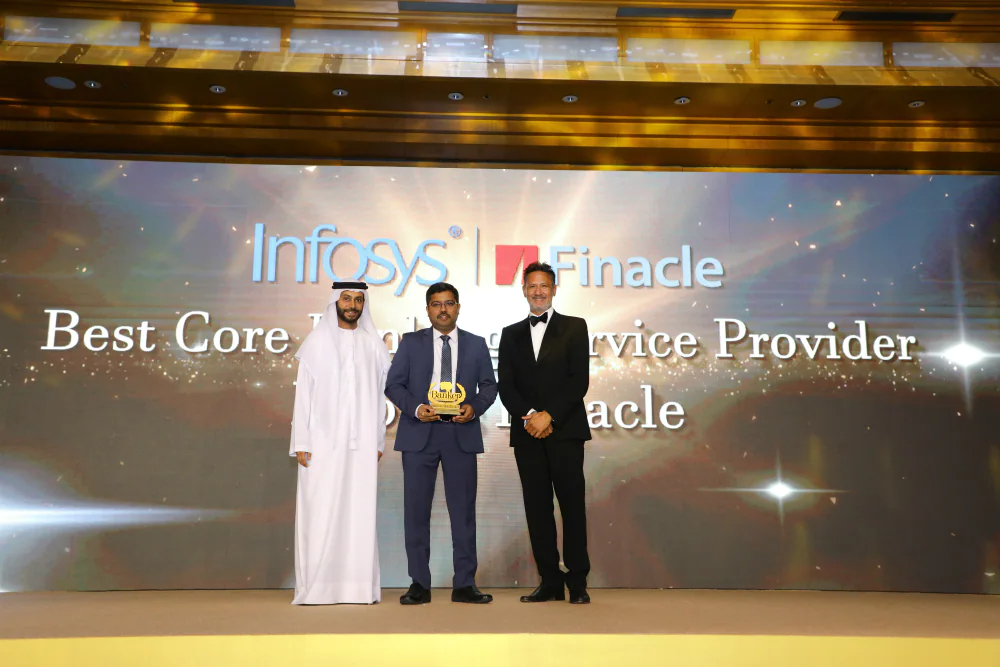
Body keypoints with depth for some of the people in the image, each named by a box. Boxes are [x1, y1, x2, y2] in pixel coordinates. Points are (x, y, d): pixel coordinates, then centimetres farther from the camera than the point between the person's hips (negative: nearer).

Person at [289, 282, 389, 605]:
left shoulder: (373, 345, 10)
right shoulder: (317, 342, 4)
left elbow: (378, 395, 11)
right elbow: (303, 394, 2)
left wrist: (378, 441, 7)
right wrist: (301, 442, -4)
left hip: (361, 443, 2)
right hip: (323, 441, -2)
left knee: (359, 511, 2)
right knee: (319, 512, -3)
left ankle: (358, 586, 8)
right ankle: (316, 587, 3)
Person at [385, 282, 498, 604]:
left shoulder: (476, 344, 10)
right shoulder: (411, 342, 7)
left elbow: (489, 386, 9)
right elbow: (393, 384, 3)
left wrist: (475, 407, -11)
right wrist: (415, 408, -14)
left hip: (461, 434, 1)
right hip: (419, 434, 0)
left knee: (463, 510, 3)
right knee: (416, 509, 2)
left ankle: (464, 584, 12)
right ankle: (419, 584, 13)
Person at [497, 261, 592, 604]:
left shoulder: (574, 328, 6)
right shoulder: (511, 334, 15)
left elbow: (579, 381, -4)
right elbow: (505, 385, 7)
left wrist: (549, 416, -13)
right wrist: (528, 417, -9)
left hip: (565, 430, -3)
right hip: (527, 432, 3)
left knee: (572, 504, -1)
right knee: (537, 508, 4)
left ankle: (578, 581, 8)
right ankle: (550, 582, 11)